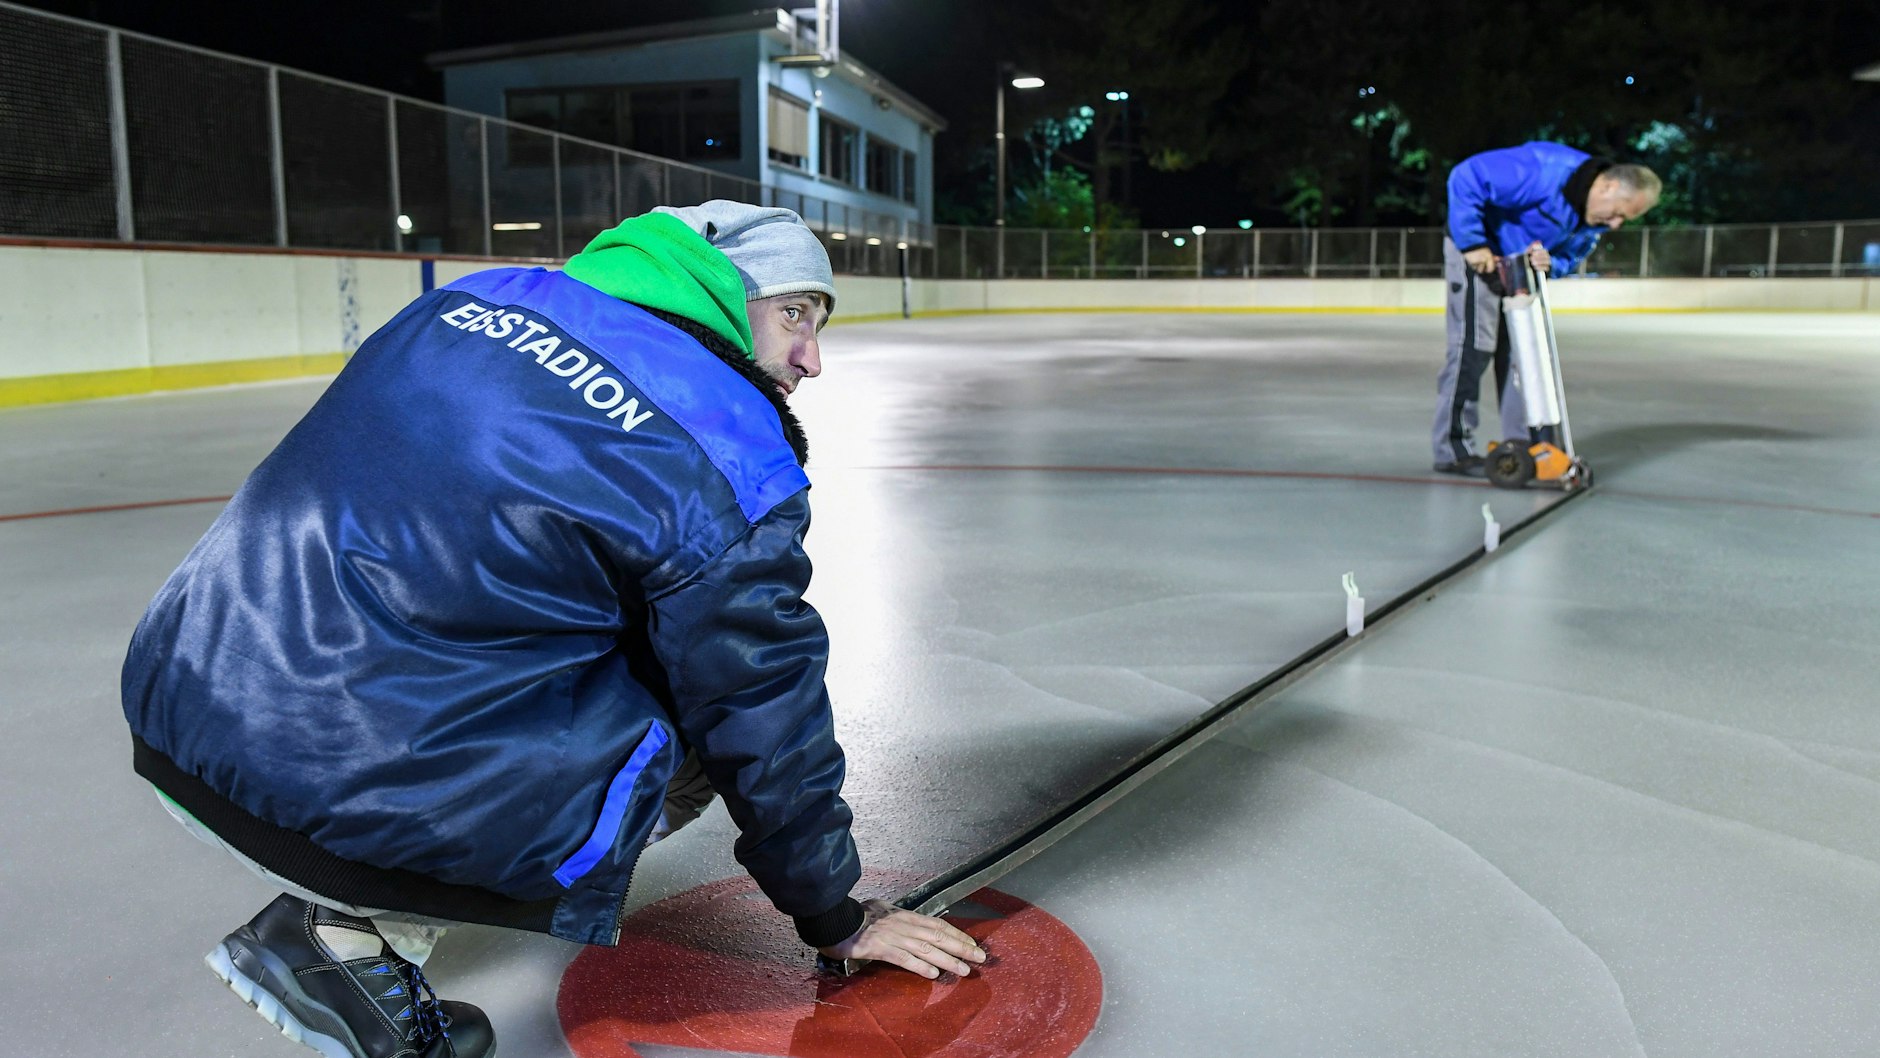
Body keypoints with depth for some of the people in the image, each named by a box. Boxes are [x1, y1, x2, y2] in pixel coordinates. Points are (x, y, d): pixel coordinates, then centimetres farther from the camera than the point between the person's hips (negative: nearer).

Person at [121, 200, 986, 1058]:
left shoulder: (477, 298, 10)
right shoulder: (731, 460, -10)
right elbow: (762, 715, -1)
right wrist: (836, 921, 16)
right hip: (336, 791, -8)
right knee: (680, 746, 9)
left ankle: (338, 905, 15)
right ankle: (347, 934, 3)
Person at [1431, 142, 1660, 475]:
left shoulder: (1596, 222, -5)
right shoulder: (1546, 170, -31)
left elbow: (1570, 258, 7)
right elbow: (1465, 178, -32)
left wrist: (1549, 264, -18)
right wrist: (1473, 243, -30)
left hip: (1523, 265, 8)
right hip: (1477, 254, -8)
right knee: (1475, 345, -12)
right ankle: (1453, 449, -7)